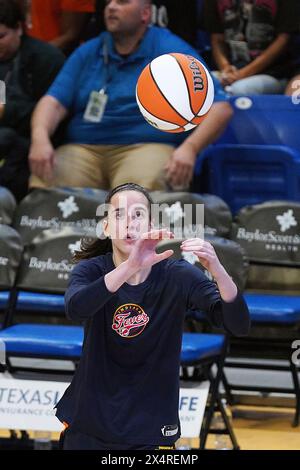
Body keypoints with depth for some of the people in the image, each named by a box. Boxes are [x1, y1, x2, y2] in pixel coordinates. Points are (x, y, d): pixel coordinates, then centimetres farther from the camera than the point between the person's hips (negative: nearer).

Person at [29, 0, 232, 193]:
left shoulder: (173, 52, 4)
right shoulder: (87, 53, 17)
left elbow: (220, 108, -3)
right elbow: (55, 102, 6)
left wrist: (189, 148, -21)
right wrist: (40, 138, -17)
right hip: (83, 148, 3)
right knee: (44, 182, -29)